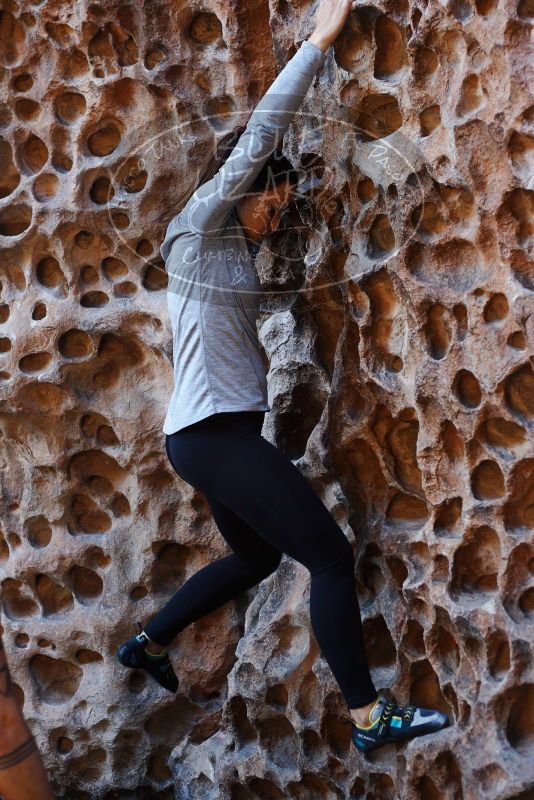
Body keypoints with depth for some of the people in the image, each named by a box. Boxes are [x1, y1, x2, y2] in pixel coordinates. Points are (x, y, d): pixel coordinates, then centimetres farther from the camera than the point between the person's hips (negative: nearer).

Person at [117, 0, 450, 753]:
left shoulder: (236, 248, 15)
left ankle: (147, 643, 34)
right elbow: (257, 141, -12)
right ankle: (368, 717, -2)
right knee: (331, 554, -8)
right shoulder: (200, 229, -8)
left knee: (256, 557, 24)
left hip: (221, 432, 10)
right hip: (211, 432, -10)